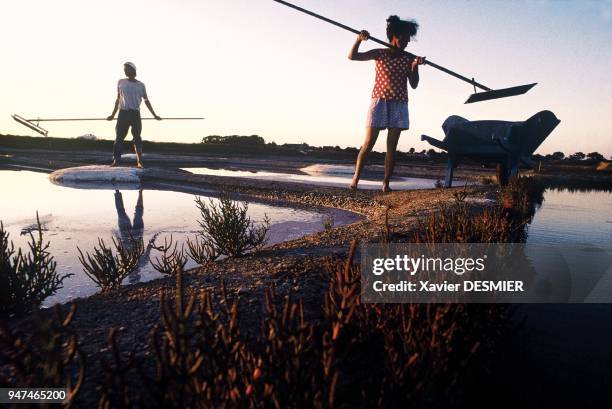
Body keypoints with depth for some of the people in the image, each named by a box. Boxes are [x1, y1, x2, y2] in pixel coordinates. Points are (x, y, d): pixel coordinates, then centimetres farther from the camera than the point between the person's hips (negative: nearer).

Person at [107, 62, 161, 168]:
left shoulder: (141, 85, 8)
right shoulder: (121, 82, 11)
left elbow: (146, 101, 13)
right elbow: (118, 99, 17)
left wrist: (154, 115, 8)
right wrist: (113, 114, 16)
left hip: (135, 113, -1)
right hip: (123, 113, 1)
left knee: (137, 137, -4)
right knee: (119, 137, -4)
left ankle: (139, 162, -4)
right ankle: (116, 160, -3)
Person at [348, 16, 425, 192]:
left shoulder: (408, 60, 9)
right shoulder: (380, 54, 5)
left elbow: (414, 84, 3)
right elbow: (352, 56, 2)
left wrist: (415, 66, -12)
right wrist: (359, 40, -13)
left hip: (399, 105, 2)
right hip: (379, 102, -2)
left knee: (392, 147, -1)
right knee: (368, 144, -6)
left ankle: (386, 183, 3)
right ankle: (355, 179, 1)